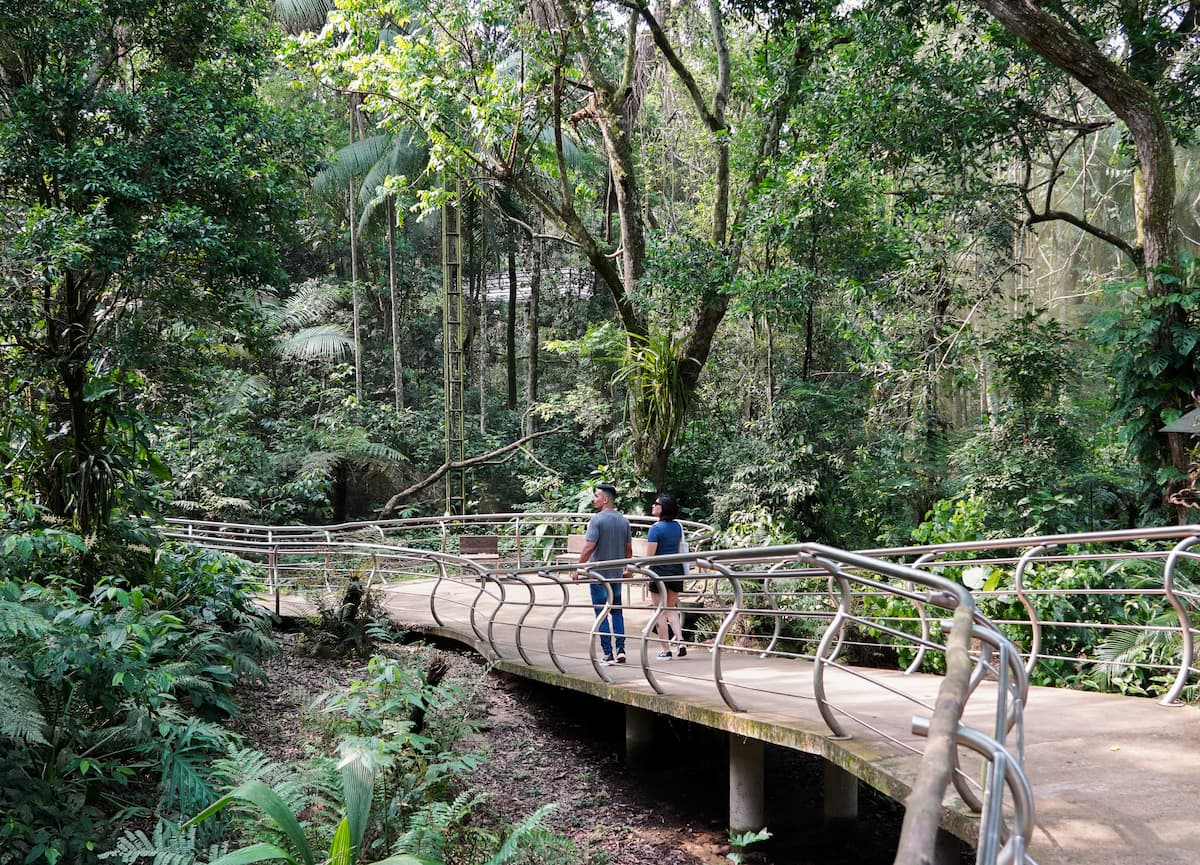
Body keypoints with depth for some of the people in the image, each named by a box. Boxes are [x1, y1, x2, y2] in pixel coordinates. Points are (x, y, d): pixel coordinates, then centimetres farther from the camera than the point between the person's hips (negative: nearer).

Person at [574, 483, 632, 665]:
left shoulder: (597, 520, -14)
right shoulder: (623, 520, 6)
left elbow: (589, 547, -18)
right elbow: (629, 548, 11)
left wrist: (579, 568, -9)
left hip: (598, 574, -6)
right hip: (617, 574, 6)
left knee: (602, 615, 0)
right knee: (617, 611, 14)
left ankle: (608, 654, 0)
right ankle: (621, 650, 7)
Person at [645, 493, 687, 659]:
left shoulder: (656, 528, -15)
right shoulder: (678, 526, 5)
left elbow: (649, 555, -15)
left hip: (660, 571, -6)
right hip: (676, 569, 6)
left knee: (661, 612, 5)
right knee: (672, 608, 18)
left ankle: (666, 650, 7)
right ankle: (680, 642, 0)